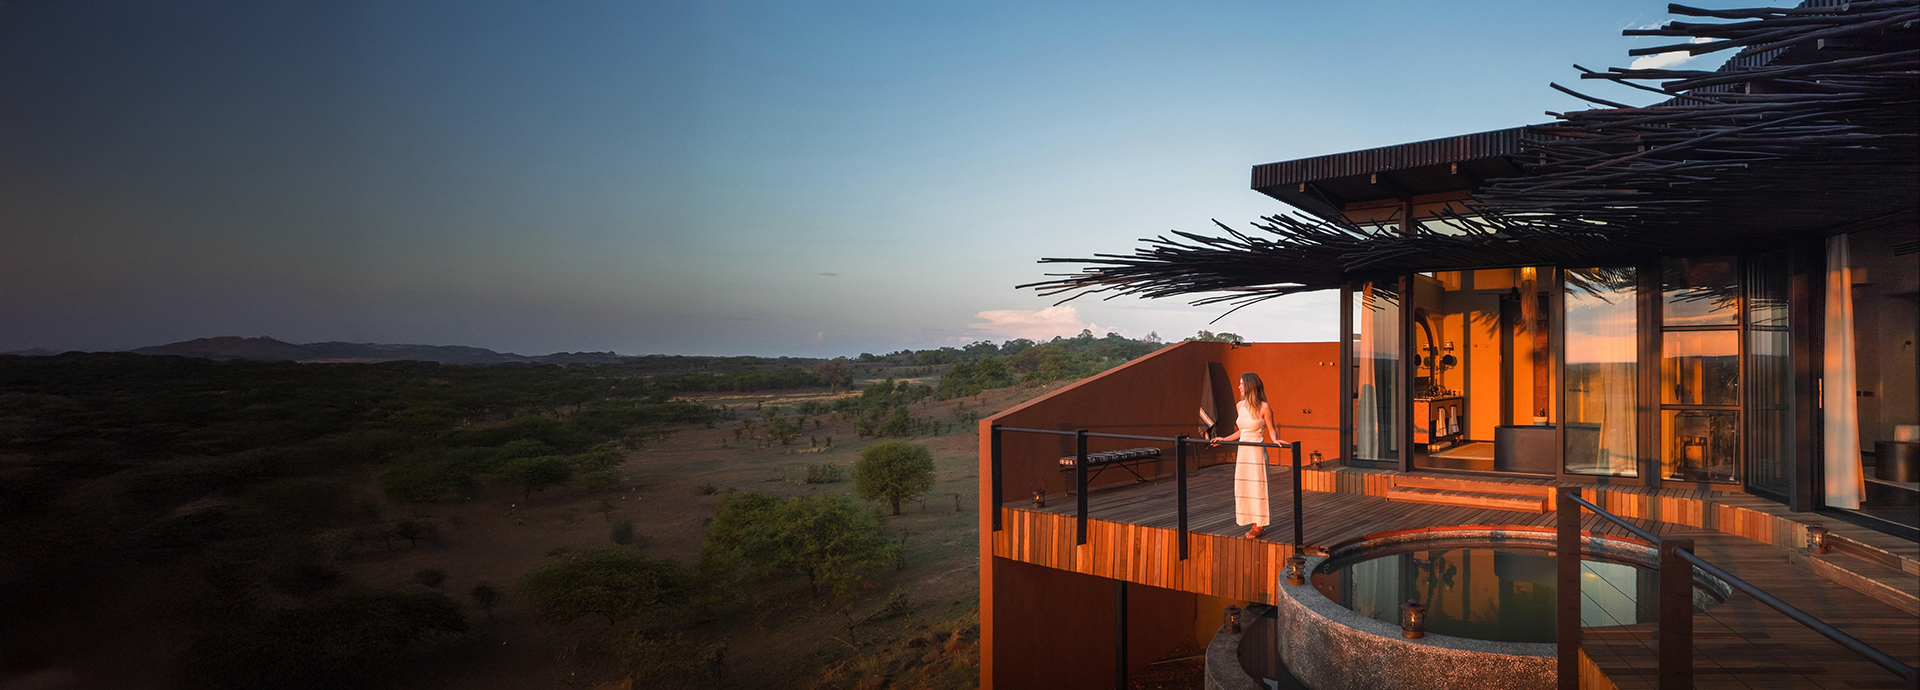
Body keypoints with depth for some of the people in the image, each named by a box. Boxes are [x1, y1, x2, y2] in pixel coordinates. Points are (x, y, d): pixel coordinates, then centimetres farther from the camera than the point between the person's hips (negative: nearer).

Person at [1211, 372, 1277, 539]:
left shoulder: (1264, 407, -10)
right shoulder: (1240, 405, 8)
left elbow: (1271, 430, -4)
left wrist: (1275, 440, -23)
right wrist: (1223, 439, 20)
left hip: (1257, 452, -6)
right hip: (1242, 452, 6)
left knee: (1257, 487, 0)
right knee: (1244, 488, 6)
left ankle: (1259, 526, 10)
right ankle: (1254, 523, 16)